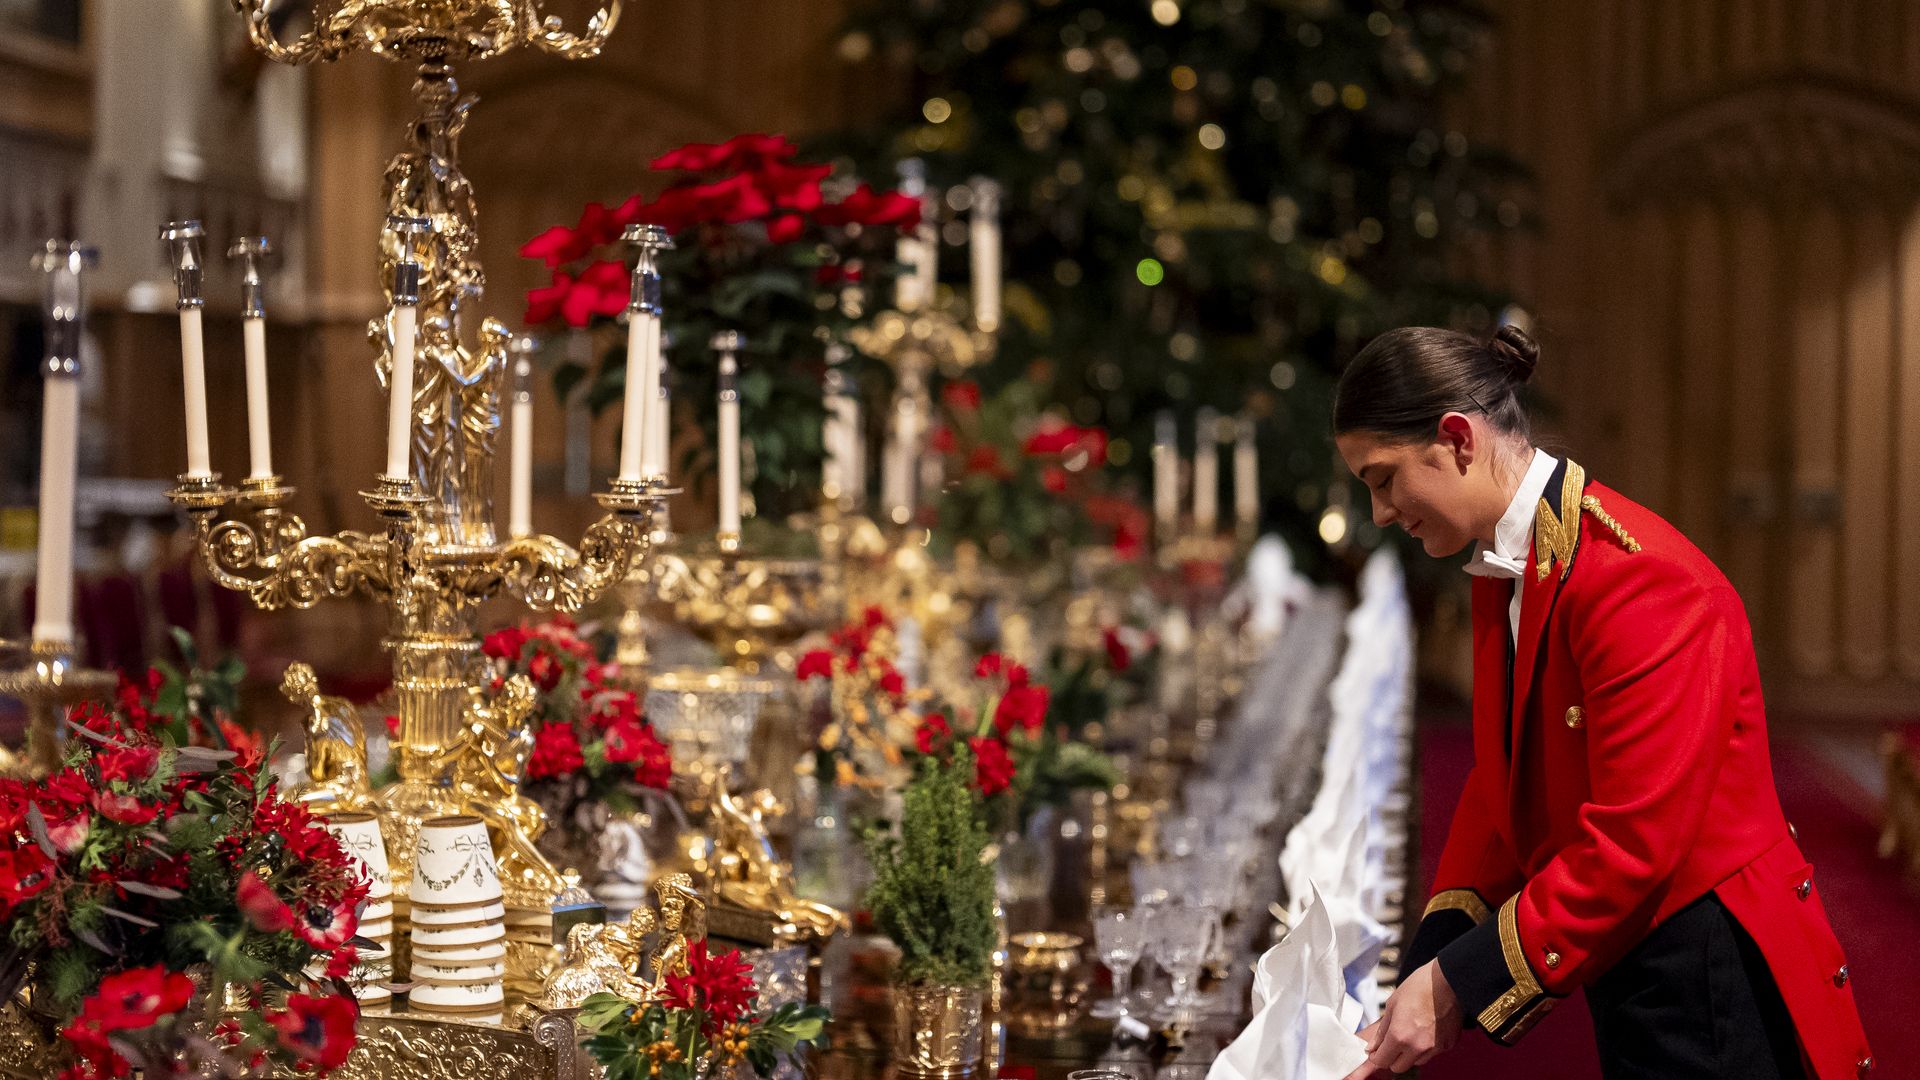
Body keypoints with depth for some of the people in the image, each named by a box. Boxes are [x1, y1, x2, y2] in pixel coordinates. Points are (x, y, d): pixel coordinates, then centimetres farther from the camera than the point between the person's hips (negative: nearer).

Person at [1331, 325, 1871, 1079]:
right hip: (1624, 974, 9)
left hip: (1709, 990, -9)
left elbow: (1632, 841, -25)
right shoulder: (1505, 573, 8)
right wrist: (1429, 969, -1)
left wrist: (1457, 987, -21)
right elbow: (1498, 787, 11)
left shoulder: (1635, 578, -23)